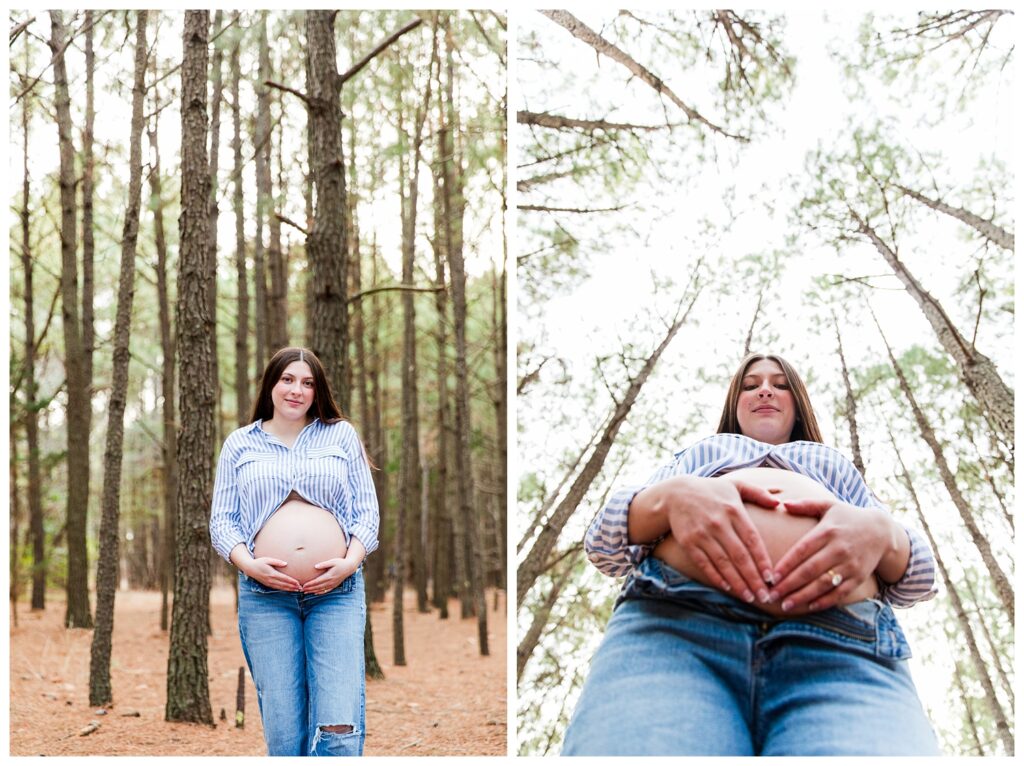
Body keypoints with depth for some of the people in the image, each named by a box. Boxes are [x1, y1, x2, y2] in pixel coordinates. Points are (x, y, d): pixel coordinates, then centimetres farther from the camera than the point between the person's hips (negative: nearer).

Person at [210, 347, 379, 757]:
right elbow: (222, 519, 9)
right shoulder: (239, 443, 13)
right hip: (265, 595, 1)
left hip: (338, 591, 0)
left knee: (339, 729, -11)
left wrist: (351, 561, -8)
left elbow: (367, 510, 9)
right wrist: (248, 563, -9)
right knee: (282, 734, -1)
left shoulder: (342, 434, 12)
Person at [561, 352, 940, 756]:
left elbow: (919, 575, 27)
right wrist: (671, 497, 0)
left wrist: (879, 532, 1)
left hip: (840, 653, 1)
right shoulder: (696, 455, 40)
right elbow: (603, 541, 22)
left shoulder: (840, 468, 43)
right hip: (674, 625, 0)